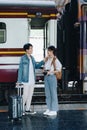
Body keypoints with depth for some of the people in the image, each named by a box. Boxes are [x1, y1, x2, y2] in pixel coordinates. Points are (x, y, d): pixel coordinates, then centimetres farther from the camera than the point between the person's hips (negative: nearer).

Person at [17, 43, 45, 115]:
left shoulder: (32, 58, 10)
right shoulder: (23, 58, -10)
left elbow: (36, 66, 19)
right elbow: (20, 70, -10)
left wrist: (43, 61, 7)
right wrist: (19, 81, -13)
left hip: (32, 80, 7)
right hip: (26, 80, -7)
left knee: (30, 95, 11)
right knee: (25, 95, -4)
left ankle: (27, 109, 20)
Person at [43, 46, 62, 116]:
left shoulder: (55, 60, -10)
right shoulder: (47, 59, 11)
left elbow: (59, 69, -14)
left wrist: (50, 72, -19)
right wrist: (44, 71, 2)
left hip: (52, 77, -7)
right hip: (46, 77, 7)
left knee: (53, 93, -1)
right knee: (47, 93, 10)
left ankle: (54, 110, 5)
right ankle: (49, 109, 19)